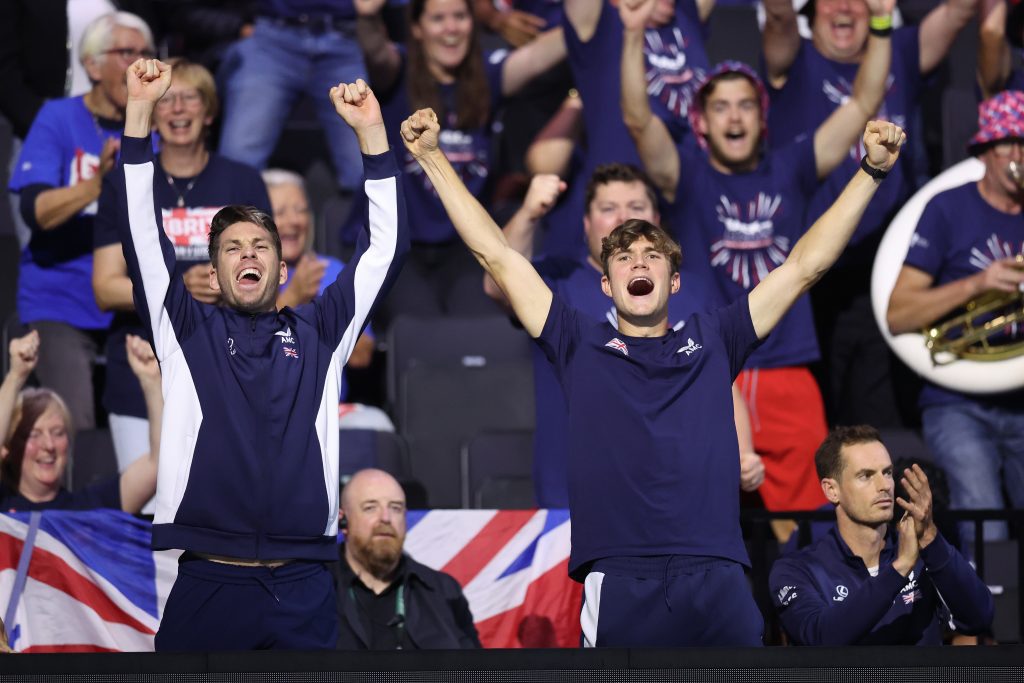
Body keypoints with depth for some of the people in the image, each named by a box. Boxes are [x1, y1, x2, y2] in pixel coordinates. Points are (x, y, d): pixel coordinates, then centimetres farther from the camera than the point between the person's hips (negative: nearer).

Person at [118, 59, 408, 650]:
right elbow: (140, 231, 7)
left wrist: (371, 131, 7)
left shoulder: (318, 334, 17)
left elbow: (387, 245, 14)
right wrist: (140, 110, 1)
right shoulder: (188, 332, 14)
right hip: (206, 587, -1)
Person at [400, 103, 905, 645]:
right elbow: (497, 255, 17)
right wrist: (431, 157, 15)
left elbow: (804, 265, 20)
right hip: (619, 591, -1)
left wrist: (871, 171, 17)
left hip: (719, 583, 1)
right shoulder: (581, 346, 17)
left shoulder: (711, 341, 19)